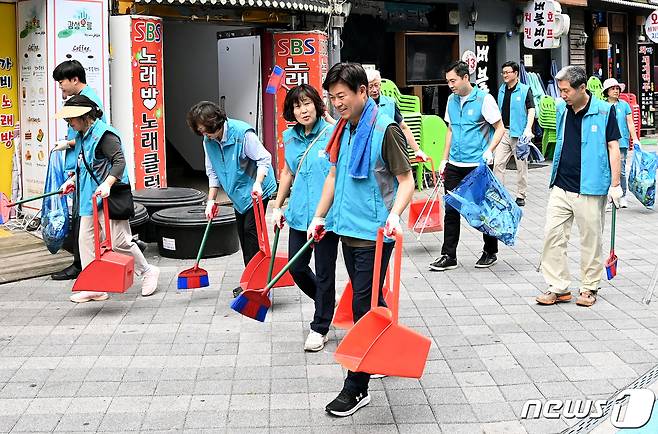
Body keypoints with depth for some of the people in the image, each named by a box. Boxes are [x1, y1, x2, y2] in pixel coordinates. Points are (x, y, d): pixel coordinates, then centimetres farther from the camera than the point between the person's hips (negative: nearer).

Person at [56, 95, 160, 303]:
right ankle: (94, 287, 13)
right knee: (85, 241, 7)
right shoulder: (82, 137, 14)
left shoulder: (104, 134, -15)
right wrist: (73, 180, 18)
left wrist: (107, 183, -33)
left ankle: (147, 272, 16)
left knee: (119, 242, -5)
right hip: (89, 198, 10)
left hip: (108, 197, -10)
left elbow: (119, 161, -23)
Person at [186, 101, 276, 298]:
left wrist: (257, 183, -36)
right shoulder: (208, 140, -4)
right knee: (242, 233, 10)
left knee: (251, 229, -13)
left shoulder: (242, 133, -26)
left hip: (256, 189, -7)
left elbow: (264, 159, -21)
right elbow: (213, 172, 6)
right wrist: (211, 200, 3)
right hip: (238, 193, 8)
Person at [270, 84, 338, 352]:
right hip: (299, 213, 6)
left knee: (324, 273, 4)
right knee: (296, 267, 12)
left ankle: (319, 328, 18)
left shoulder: (332, 134, -10)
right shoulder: (290, 137, 7)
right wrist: (277, 207, 16)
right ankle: (326, 302, 39)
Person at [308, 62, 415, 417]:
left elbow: (406, 180, -13)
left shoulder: (385, 129, -14)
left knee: (363, 307, -4)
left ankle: (356, 388, 3)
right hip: (348, 229, 8)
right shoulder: (344, 129, 9)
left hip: (373, 235, -8)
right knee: (370, 300, 18)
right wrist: (319, 216, 14)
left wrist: (394, 215, -29)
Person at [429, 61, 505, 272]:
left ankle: (490, 252, 20)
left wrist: (489, 150, -22)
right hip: (455, 166, 6)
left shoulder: (484, 99, -9)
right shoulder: (452, 100, 10)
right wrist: (445, 159, 14)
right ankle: (448, 256, 10)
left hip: (478, 165, -5)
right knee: (451, 211, 4)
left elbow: (499, 128, -7)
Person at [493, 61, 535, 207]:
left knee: (521, 165, 4)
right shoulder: (501, 89, 12)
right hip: (503, 132, 5)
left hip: (519, 133, -5)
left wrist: (528, 129, -21)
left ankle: (521, 195, 12)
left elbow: (531, 110, -10)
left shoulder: (525, 90, -5)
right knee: (498, 163, 0)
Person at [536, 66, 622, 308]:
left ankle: (589, 288, 18)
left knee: (591, 239, 5)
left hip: (590, 188, -5)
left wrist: (615, 184, -8)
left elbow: (613, 147, -4)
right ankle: (558, 287, 9)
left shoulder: (604, 111, -6)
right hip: (561, 187, 5)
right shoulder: (561, 109, 8)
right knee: (552, 234, 0)